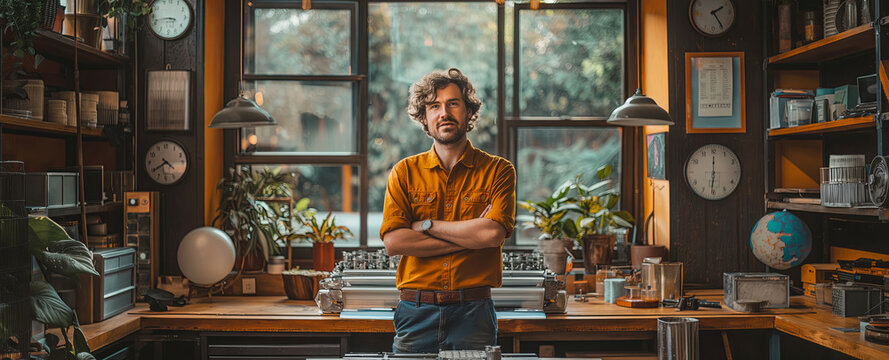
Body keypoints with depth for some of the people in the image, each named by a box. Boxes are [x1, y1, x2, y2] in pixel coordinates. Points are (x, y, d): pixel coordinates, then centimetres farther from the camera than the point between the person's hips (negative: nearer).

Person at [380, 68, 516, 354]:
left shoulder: (497, 170, 3)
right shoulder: (404, 172, 7)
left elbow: (494, 233, -13)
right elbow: (393, 242, -7)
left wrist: (427, 225, -6)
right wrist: (471, 236, -9)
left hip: (473, 314, -1)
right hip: (416, 313, 1)